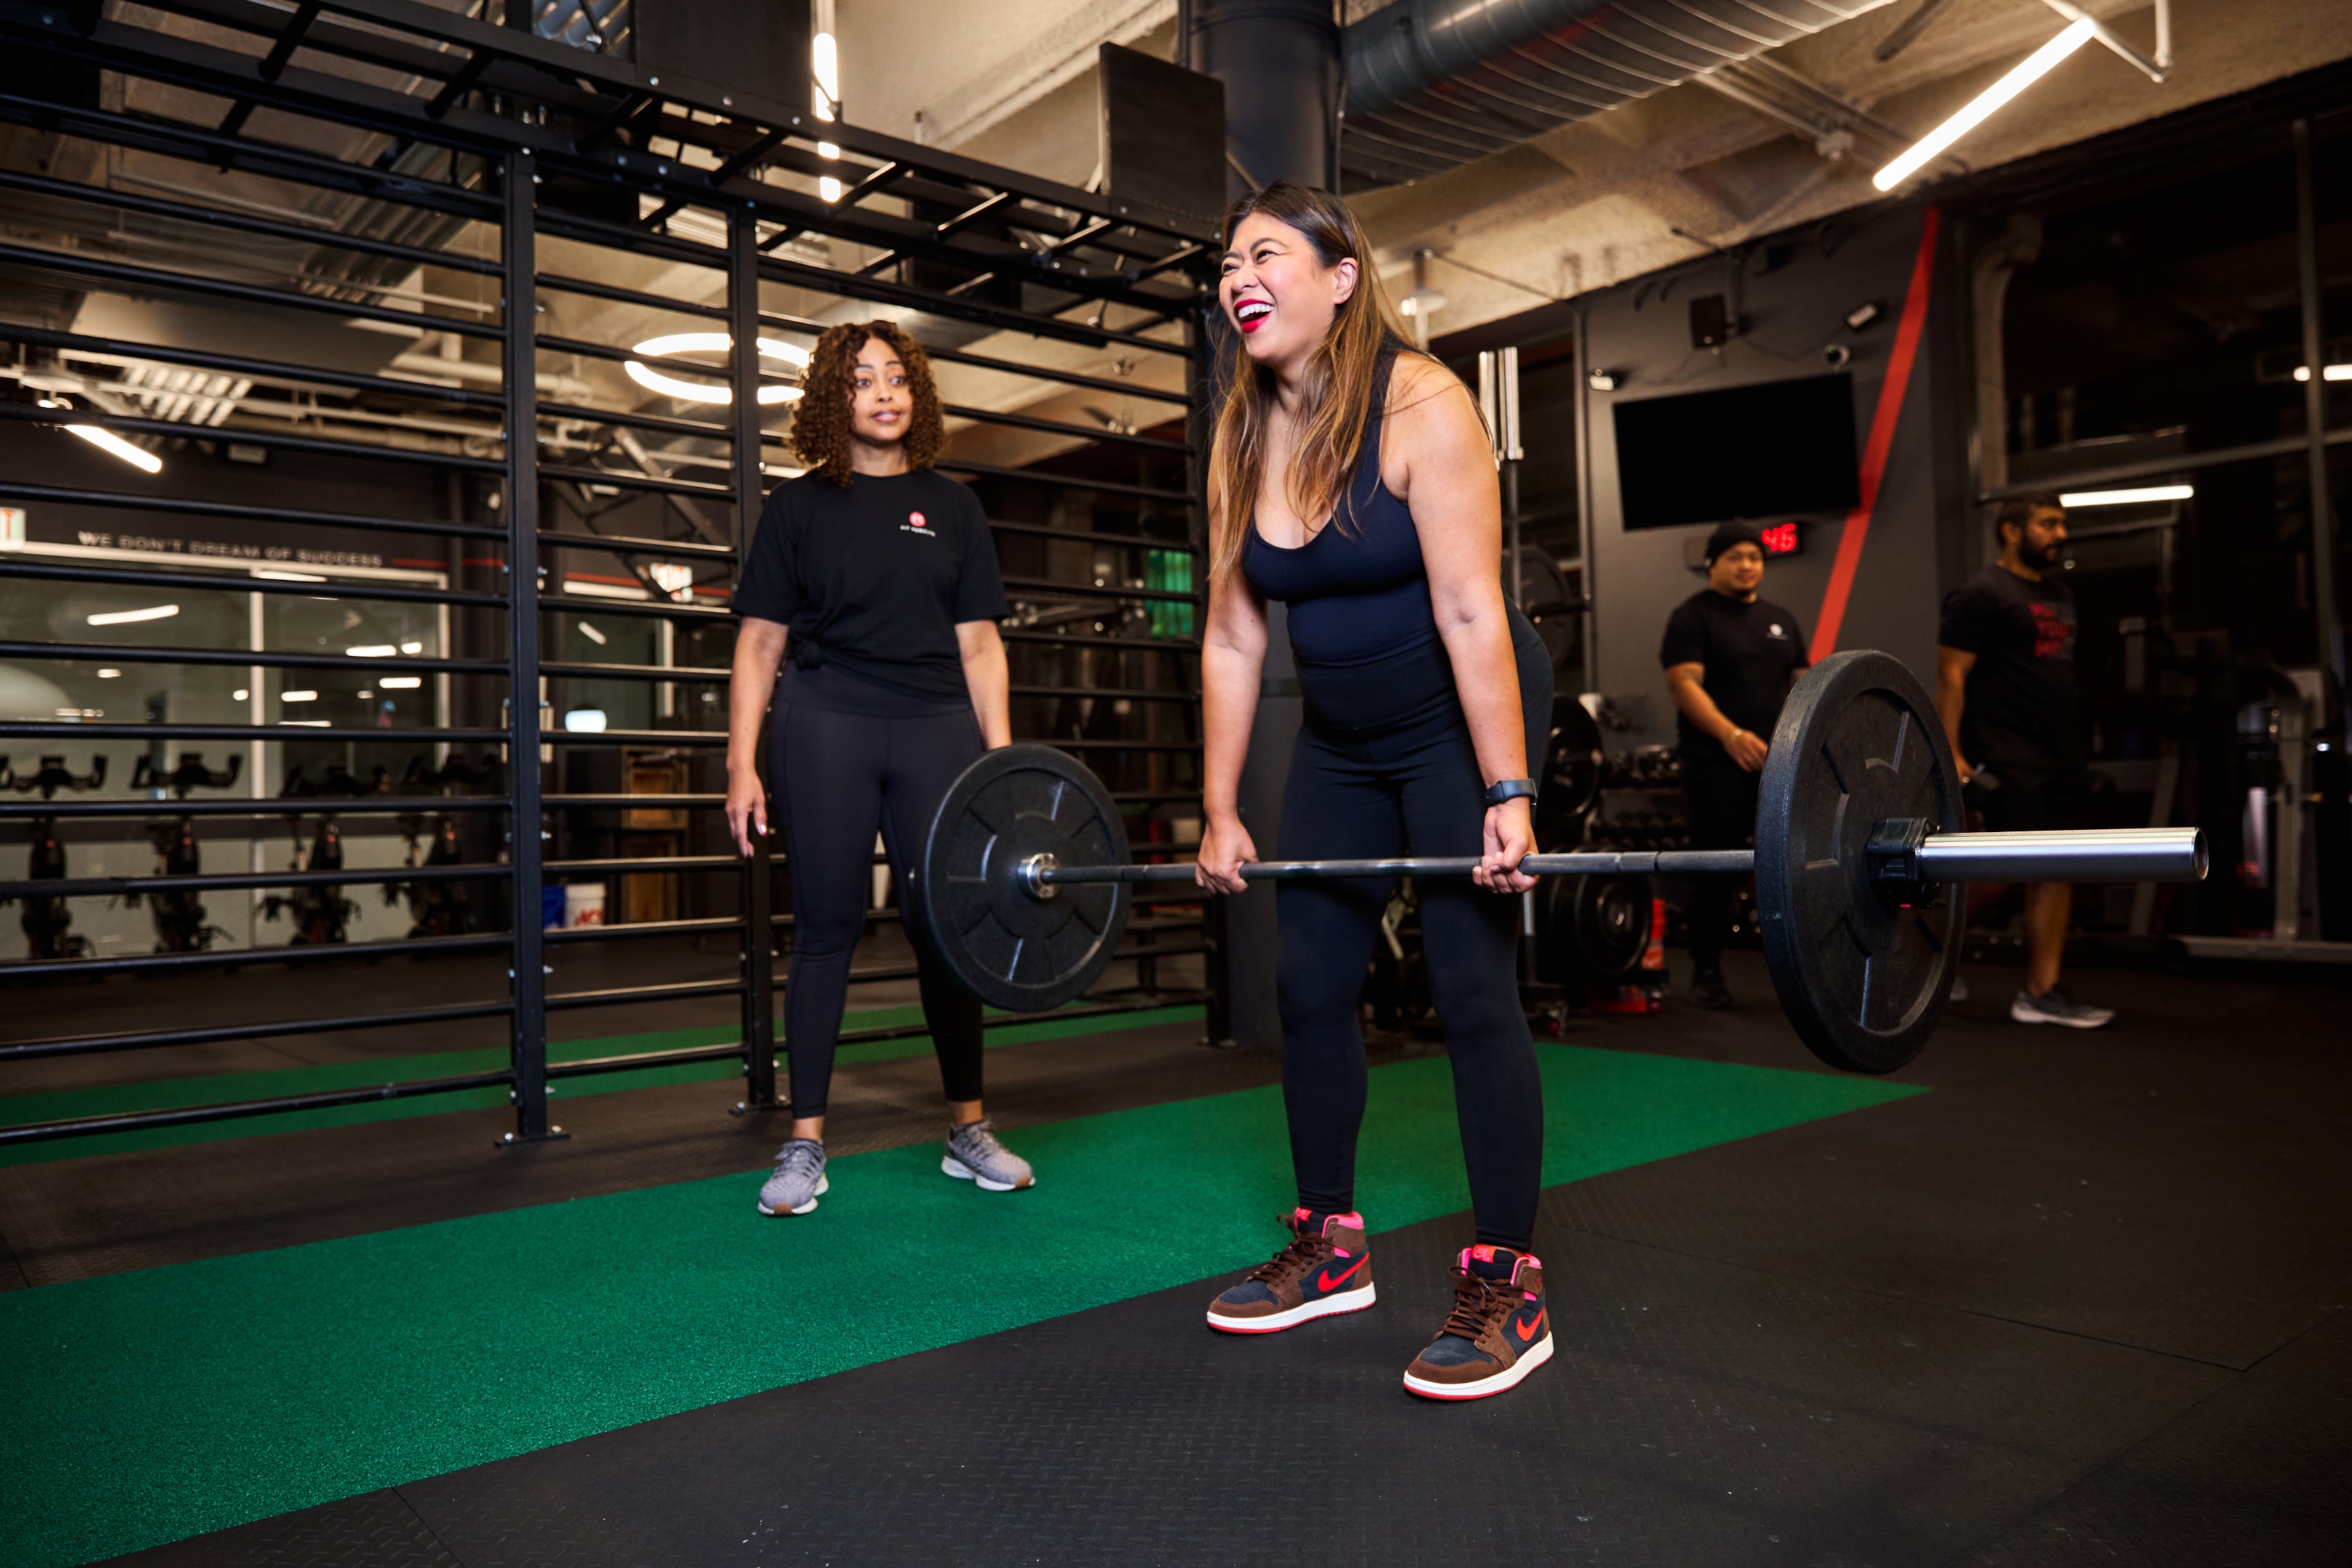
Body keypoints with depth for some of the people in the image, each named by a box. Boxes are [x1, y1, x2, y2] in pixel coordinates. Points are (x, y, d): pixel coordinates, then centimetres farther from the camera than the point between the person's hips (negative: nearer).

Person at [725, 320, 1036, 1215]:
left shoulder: (951, 507, 14)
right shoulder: (800, 506, 9)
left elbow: (978, 643, 11)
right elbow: (760, 643, 6)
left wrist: (1003, 759, 3)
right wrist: (742, 762, -3)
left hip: (935, 730, 2)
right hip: (825, 730, -1)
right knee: (827, 930, 0)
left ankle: (968, 1129, 16)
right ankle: (805, 1145, 8)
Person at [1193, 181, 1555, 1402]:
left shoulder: (1419, 407, -18)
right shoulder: (1240, 442, 0)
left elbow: (1470, 610, -24)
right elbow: (1233, 637, 1)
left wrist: (1508, 795, -28)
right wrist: (1221, 810, 1)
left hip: (1461, 720, -6)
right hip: (1340, 741, 7)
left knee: (1473, 989, -8)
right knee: (1309, 985, 6)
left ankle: (1507, 1288, 4)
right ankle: (1330, 1249, 21)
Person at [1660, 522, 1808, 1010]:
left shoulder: (1781, 620, 18)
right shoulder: (1692, 617, -1)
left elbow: (1801, 686, 20)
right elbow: (1684, 683, -13)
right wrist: (1731, 734, -25)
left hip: (1781, 766, 5)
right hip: (1717, 766, -5)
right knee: (1714, 872, -2)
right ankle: (1707, 974, 7)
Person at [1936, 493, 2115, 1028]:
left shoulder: (2061, 596, 19)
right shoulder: (1982, 594, -7)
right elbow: (1951, 676, -13)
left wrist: (2076, 746, 18)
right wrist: (1950, 754, -20)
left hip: (2063, 758, 8)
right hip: (2008, 761, -8)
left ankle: (2042, 994, 6)